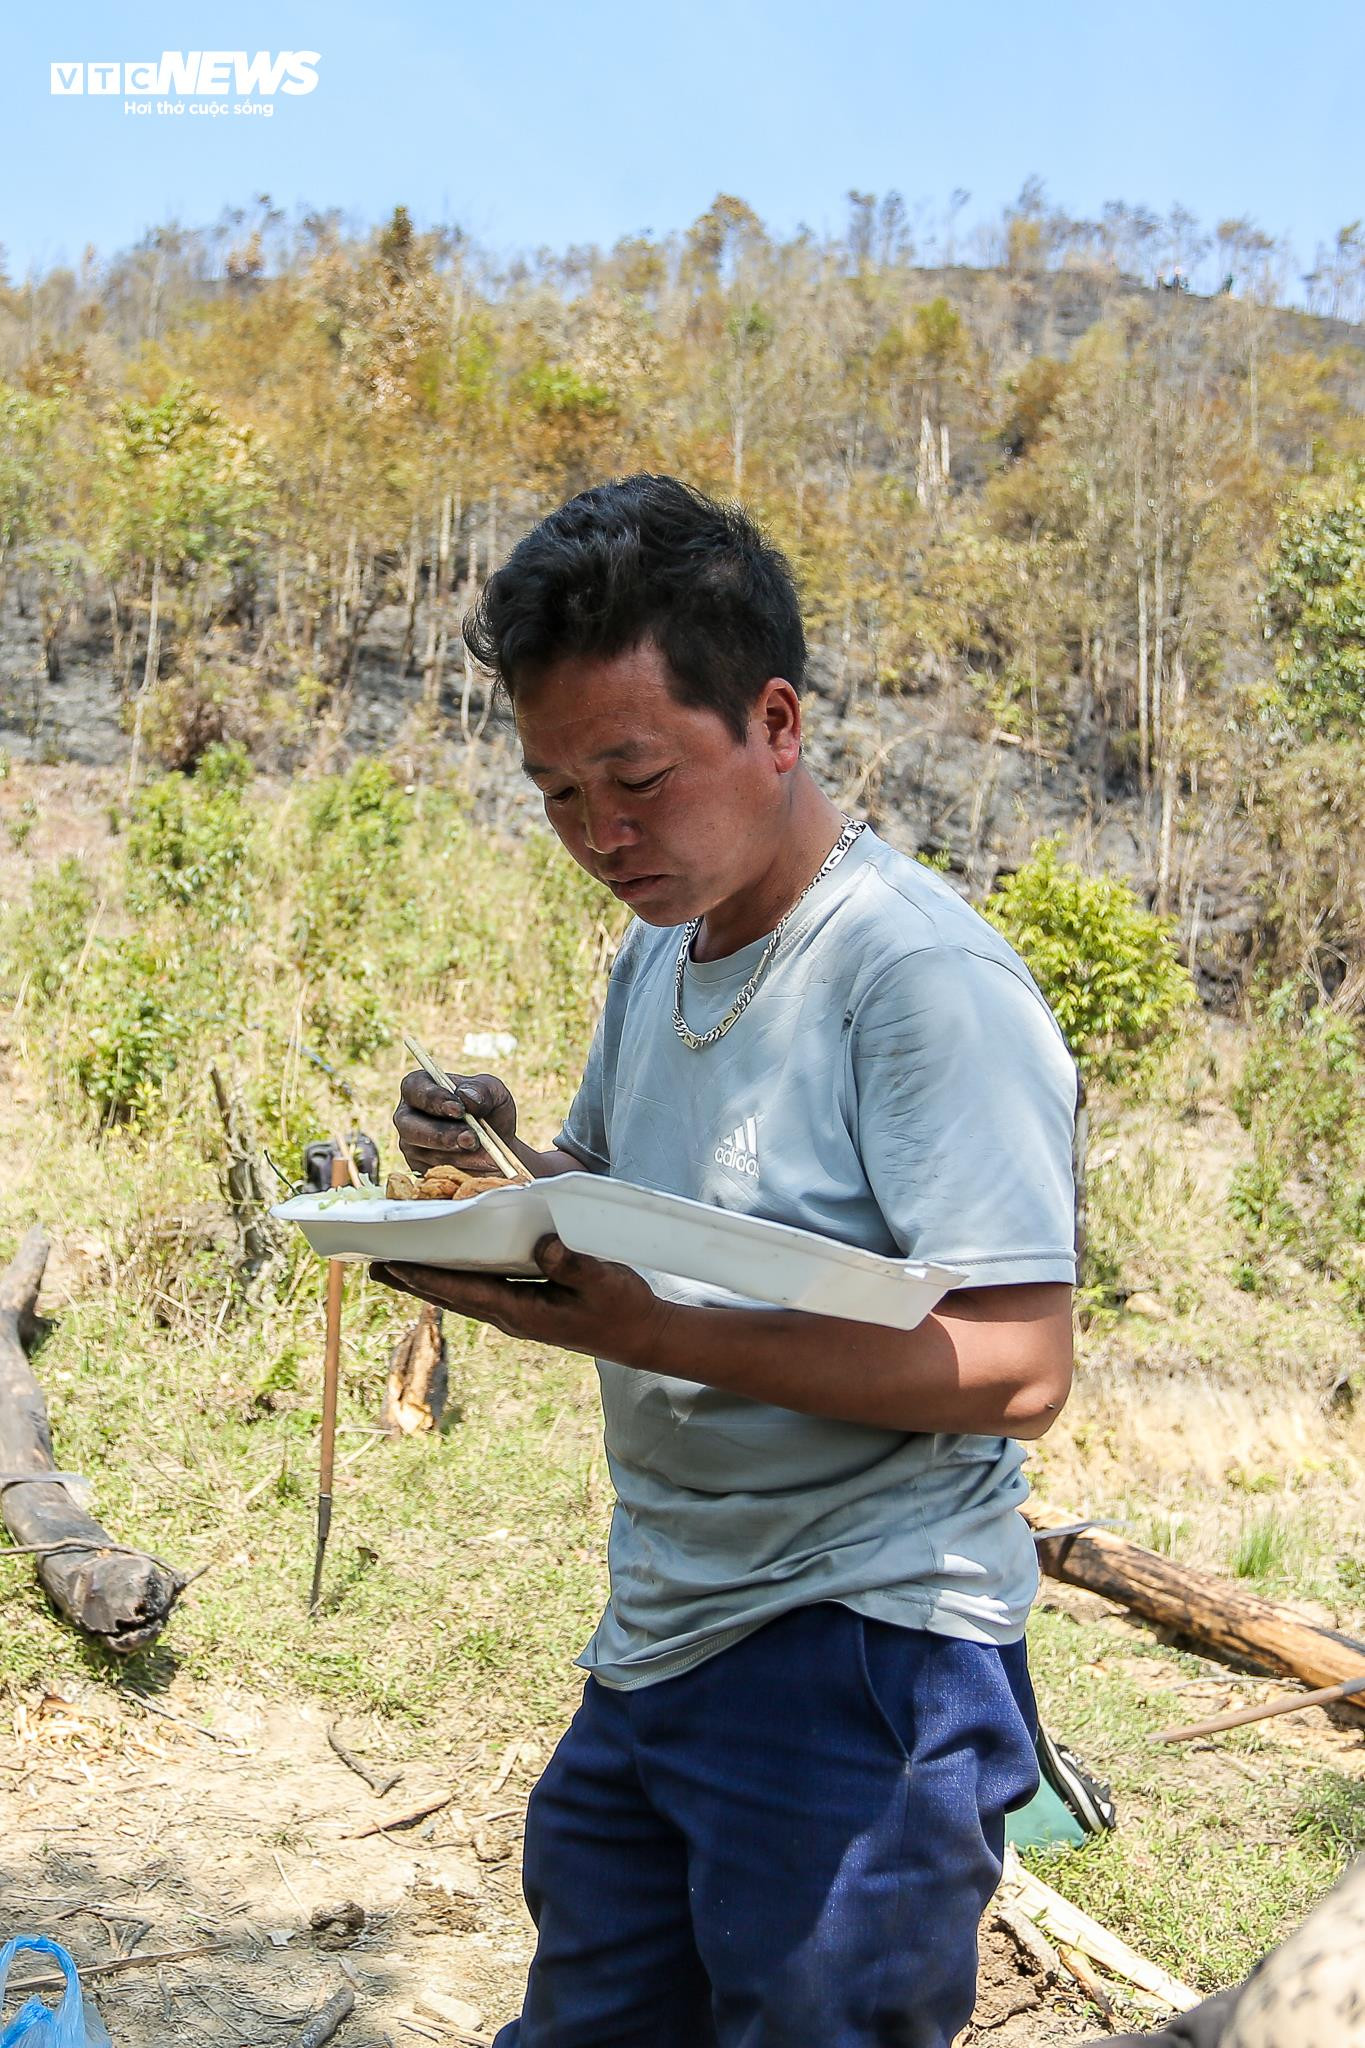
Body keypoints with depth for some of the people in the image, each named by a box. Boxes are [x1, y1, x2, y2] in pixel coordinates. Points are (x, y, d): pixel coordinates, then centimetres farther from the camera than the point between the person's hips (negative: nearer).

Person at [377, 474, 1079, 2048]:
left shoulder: (924, 974, -18)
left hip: (859, 1658, -8)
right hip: (652, 1643, 8)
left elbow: (1016, 1367, -23)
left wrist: (645, 1332, -30)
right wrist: (503, 1174, -3)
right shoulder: (656, 951, 9)